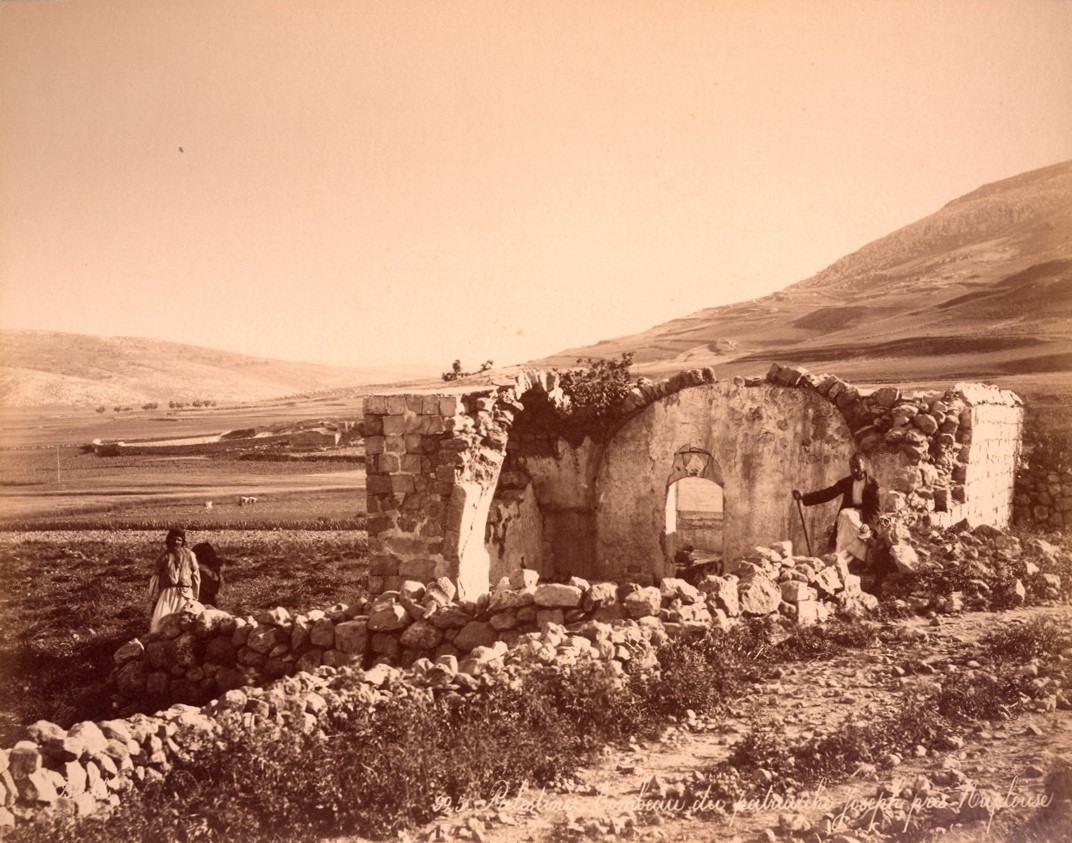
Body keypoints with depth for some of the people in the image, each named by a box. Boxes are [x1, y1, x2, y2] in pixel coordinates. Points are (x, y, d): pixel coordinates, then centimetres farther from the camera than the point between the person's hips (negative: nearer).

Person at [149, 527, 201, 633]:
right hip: (167, 593, 1)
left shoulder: (189, 555, 6)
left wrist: (195, 597, 5)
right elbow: (156, 578, 12)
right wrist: (154, 599, 10)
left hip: (185, 594, -1)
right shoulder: (164, 557, 10)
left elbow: (195, 576, 7)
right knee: (160, 621, -9)